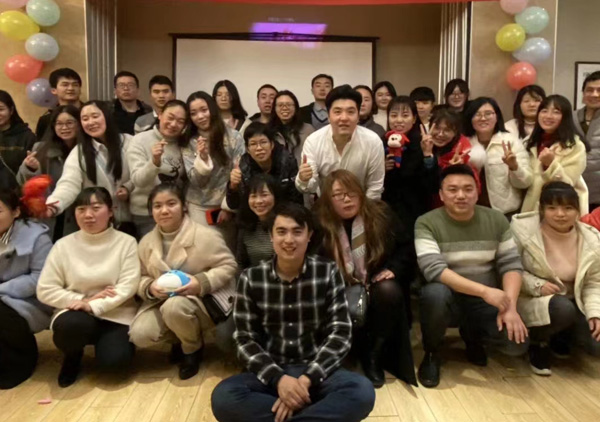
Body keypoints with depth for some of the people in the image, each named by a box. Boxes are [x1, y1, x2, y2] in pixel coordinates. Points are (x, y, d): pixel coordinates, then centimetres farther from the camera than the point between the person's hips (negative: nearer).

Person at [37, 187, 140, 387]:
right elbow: (45, 290, -3)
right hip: (77, 314, 1)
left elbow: (128, 286, -12)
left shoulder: (126, 242, -4)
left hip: (116, 315, -1)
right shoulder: (64, 245, 0)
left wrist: (93, 306, -23)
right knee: (69, 325, -35)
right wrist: (81, 301, -15)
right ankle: (73, 356, 3)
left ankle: (106, 341, 13)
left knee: (115, 360, -26)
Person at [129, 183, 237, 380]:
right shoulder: (146, 242, 2)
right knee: (139, 335, -19)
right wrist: (150, 287, -15)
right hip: (163, 300, 5)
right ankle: (179, 339, 15)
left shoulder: (204, 236, -14)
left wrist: (202, 282, -27)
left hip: (203, 299, -5)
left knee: (174, 307, -38)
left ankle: (193, 348, -4)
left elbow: (228, 266, -12)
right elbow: (141, 278, 9)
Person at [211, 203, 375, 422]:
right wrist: (277, 378, -19)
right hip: (270, 374, 1)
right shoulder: (251, 278, -2)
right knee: (223, 397, -29)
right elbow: (245, 340, -2)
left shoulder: (327, 273, -3)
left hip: (316, 373, 0)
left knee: (362, 391, -30)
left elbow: (340, 334, -5)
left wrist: (306, 379, -18)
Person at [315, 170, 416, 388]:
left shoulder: (380, 213, -2)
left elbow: (405, 244, 8)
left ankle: (374, 356, -15)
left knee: (389, 291, -33)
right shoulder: (320, 224, -6)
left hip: (376, 286, 2)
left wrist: (394, 269, -8)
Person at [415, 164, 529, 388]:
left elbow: (511, 265, -3)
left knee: (517, 343, -20)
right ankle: (431, 354, -6)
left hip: (486, 302, 4)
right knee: (435, 293, -37)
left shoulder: (496, 219, -1)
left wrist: (510, 307, -19)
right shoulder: (426, 223, -14)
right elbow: (434, 270, -25)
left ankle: (472, 337, 17)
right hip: (448, 299, -3)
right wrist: (484, 290, -32)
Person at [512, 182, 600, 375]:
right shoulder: (523, 228, -18)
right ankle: (538, 343, -3)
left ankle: (560, 336, 21)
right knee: (563, 308, -37)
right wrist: (536, 285, -23)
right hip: (531, 300, -5)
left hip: (574, 303, 5)